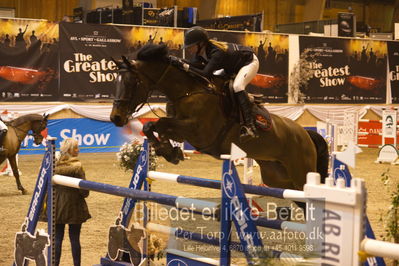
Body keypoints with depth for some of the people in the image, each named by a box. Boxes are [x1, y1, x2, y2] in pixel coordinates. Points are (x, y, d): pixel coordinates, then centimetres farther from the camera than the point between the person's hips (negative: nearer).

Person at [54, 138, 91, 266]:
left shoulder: (54, 165, -1)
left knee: (57, 237, 8)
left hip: (57, 205, 3)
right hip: (74, 207, -3)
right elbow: (83, 188, -13)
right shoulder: (76, 166, -13)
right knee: (75, 238, 5)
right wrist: (84, 194, 7)